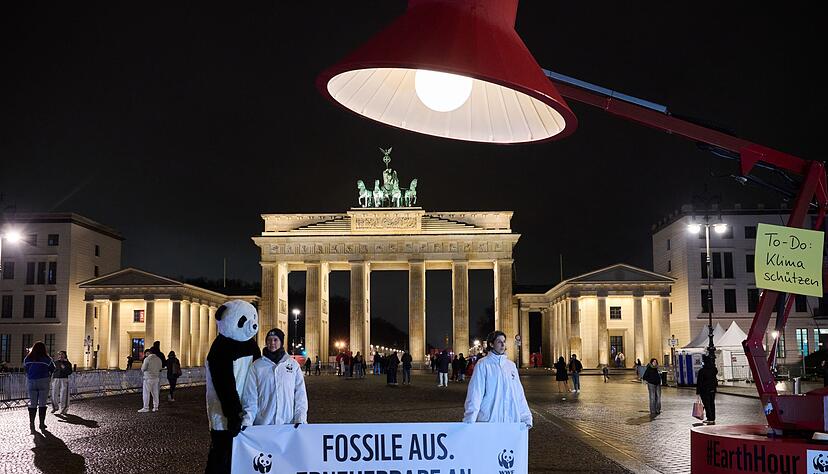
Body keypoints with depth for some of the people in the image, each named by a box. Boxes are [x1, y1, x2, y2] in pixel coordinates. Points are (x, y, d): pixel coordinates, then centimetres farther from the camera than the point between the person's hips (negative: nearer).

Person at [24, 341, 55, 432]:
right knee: (42, 403, 5)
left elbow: (25, 368, 11)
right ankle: (42, 423, 9)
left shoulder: (28, 359, -2)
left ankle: (31, 423, 6)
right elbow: (52, 369, 1)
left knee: (32, 403, 9)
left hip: (31, 382, 2)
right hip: (43, 382, -2)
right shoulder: (46, 359, -9)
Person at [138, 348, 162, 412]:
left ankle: (145, 408, 1)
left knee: (146, 393, 0)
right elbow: (160, 369, 11)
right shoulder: (158, 359, 7)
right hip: (156, 378, 6)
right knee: (155, 393, 11)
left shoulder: (147, 359, -13)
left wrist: (142, 366, 11)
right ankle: (155, 407, 14)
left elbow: (143, 369, -9)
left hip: (148, 378, -6)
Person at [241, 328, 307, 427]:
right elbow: (250, 396, 0)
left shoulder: (293, 365, 5)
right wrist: (247, 422, -9)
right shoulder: (256, 366, 3)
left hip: (288, 423, 1)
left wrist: (301, 420, -3)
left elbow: (300, 394, 5)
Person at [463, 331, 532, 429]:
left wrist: (526, 417, 10)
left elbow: (519, 394, 15)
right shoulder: (483, 364, -4)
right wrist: (469, 421, -16)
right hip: (489, 420, -4)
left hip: (511, 421, 5)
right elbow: (474, 394, -9)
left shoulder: (511, 365, 13)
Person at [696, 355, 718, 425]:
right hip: (713, 389, 6)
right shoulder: (714, 370, -1)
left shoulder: (701, 371, -16)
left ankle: (710, 419, -6)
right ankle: (713, 419, 18)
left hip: (705, 390, -6)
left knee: (707, 405, -2)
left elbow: (699, 382, -14)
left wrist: (698, 391, -9)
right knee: (712, 404, 13)